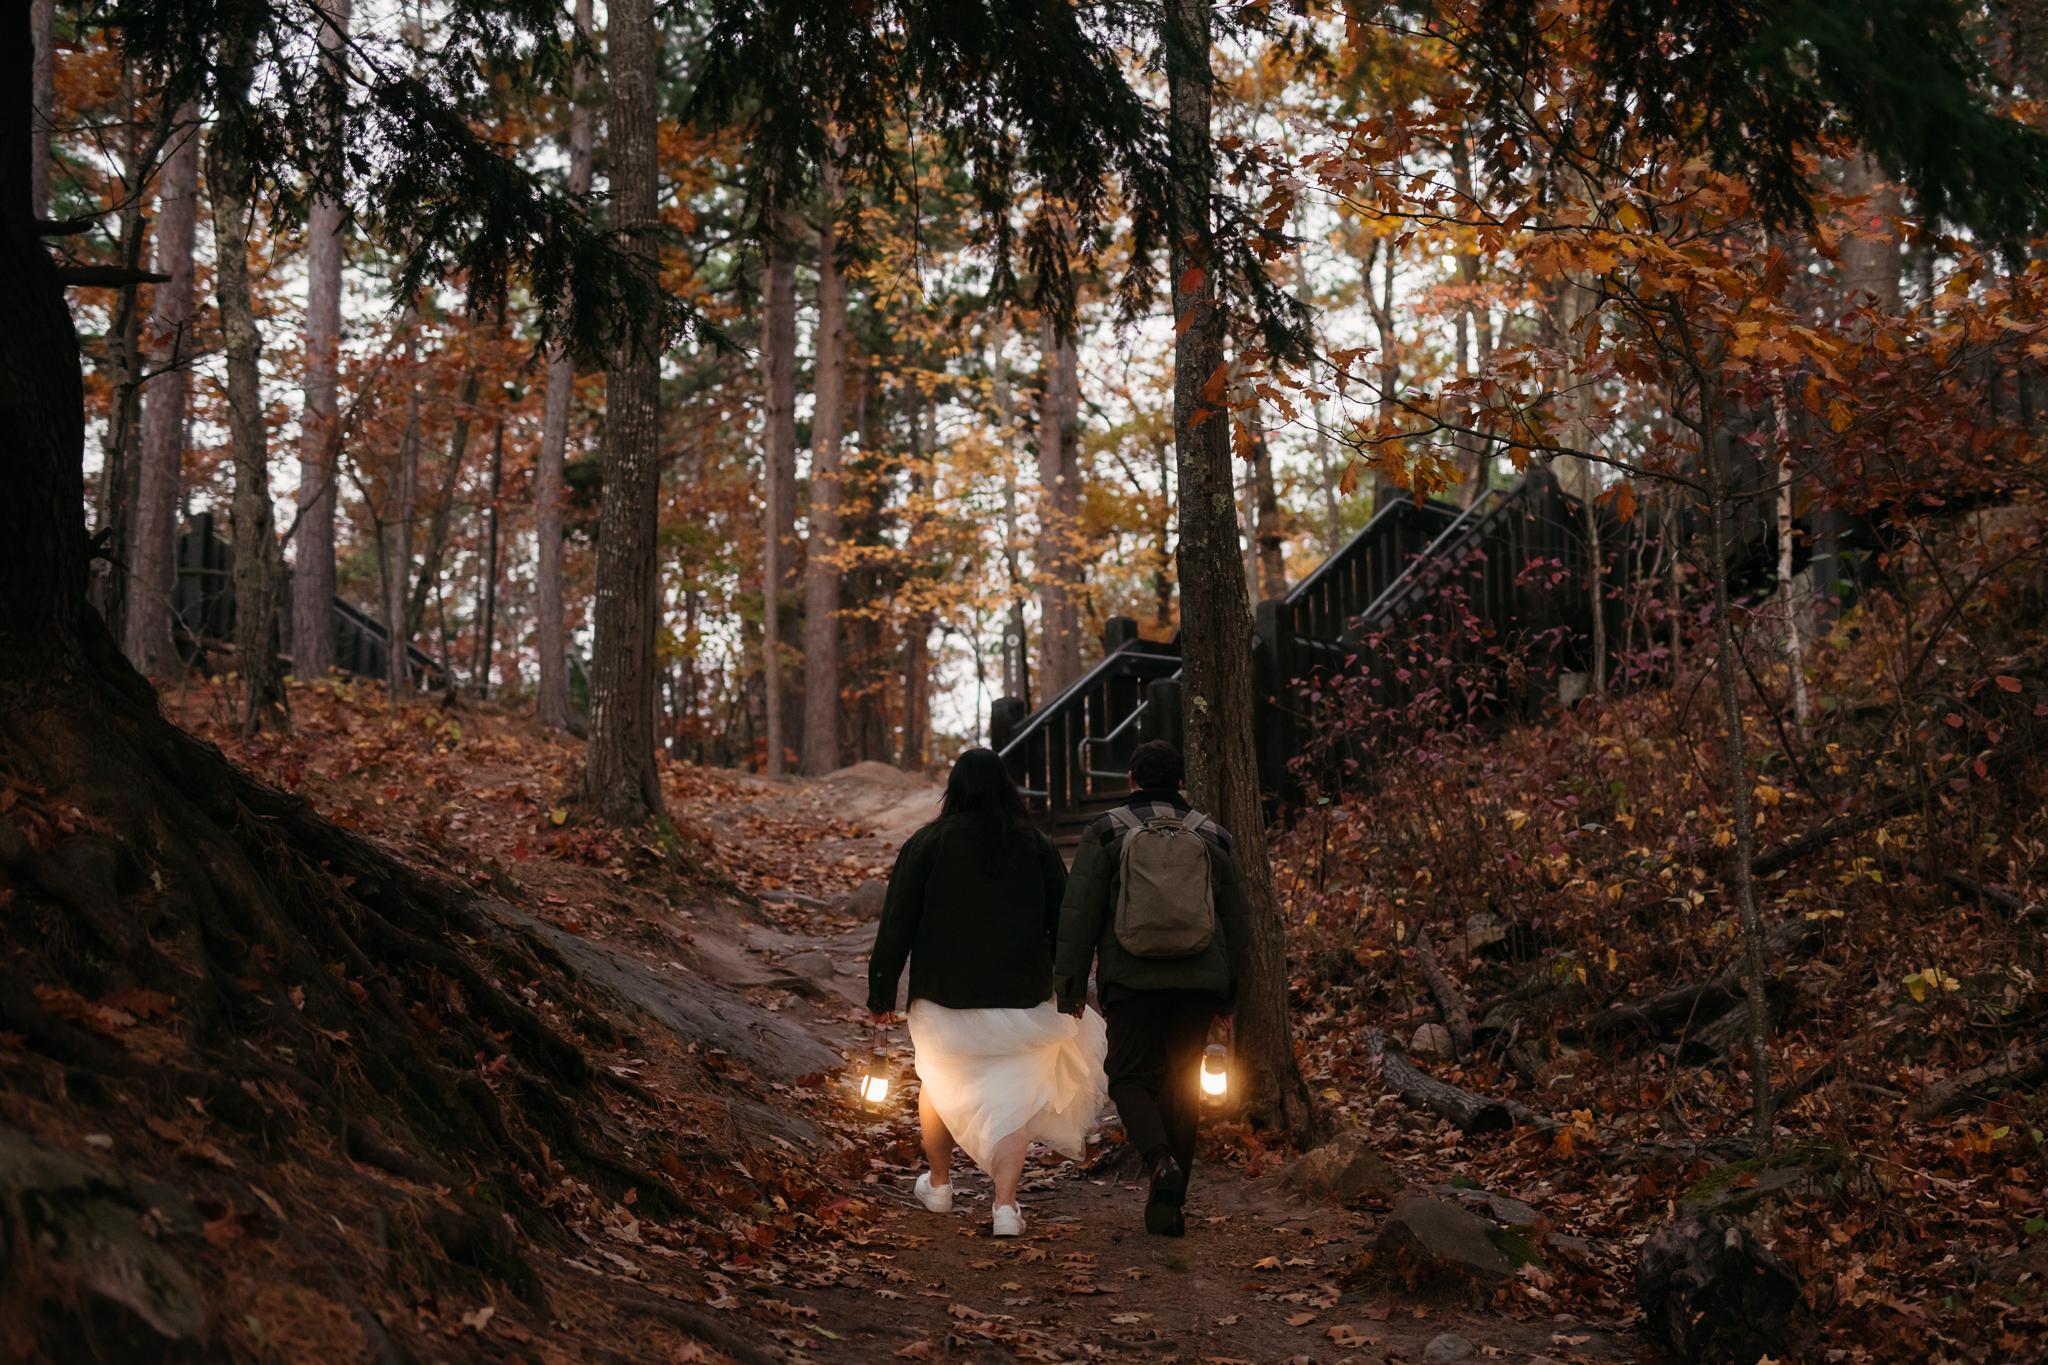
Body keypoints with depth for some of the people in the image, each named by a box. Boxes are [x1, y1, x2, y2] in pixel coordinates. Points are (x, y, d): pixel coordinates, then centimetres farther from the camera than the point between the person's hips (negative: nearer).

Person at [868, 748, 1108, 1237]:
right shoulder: (1036, 846, 0)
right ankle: (1006, 1205, -9)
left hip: (943, 995, 0)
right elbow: (1064, 921, 3)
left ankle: (938, 1184, 34)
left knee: (938, 1082, 22)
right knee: (1012, 1099, 4)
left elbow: (896, 925, -4)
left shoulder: (925, 844, -5)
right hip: (1020, 996, 0)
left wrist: (881, 994, 2)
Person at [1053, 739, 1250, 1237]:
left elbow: (1079, 914, -2)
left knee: (1131, 1076, 7)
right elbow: (1238, 920, 14)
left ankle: (1161, 1161, -21)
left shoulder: (1106, 832, 2)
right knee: (1182, 1086, 9)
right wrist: (1229, 988, 22)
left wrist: (1069, 984, 3)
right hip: (1199, 982, 3)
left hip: (1132, 980, -2)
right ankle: (1167, 1205, 10)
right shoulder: (1213, 836, 11)